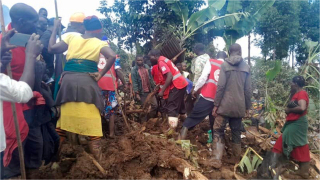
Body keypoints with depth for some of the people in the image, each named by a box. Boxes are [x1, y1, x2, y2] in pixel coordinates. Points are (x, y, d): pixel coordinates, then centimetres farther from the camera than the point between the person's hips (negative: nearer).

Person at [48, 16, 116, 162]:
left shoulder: (72, 37, 14)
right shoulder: (99, 43, 5)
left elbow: (52, 48, 12)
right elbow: (112, 57, -14)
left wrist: (55, 29, 24)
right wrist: (101, 74, -6)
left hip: (68, 81, 4)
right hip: (87, 82, -3)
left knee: (64, 117, 14)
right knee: (92, 121, 1)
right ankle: (97, 158, 8)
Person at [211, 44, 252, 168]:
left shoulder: (225, 65, -3)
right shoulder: (246, 67, 7)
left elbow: (221, 86, -10)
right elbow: (248, 90, 6)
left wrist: (216, 104, -5)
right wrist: (247, 106, 15)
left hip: (225, 105, -4)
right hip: (239, 106, 4)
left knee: (218, 131, 3)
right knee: (236, 132, 14)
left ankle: (217, 160, -5)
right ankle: (236, 160, 24)